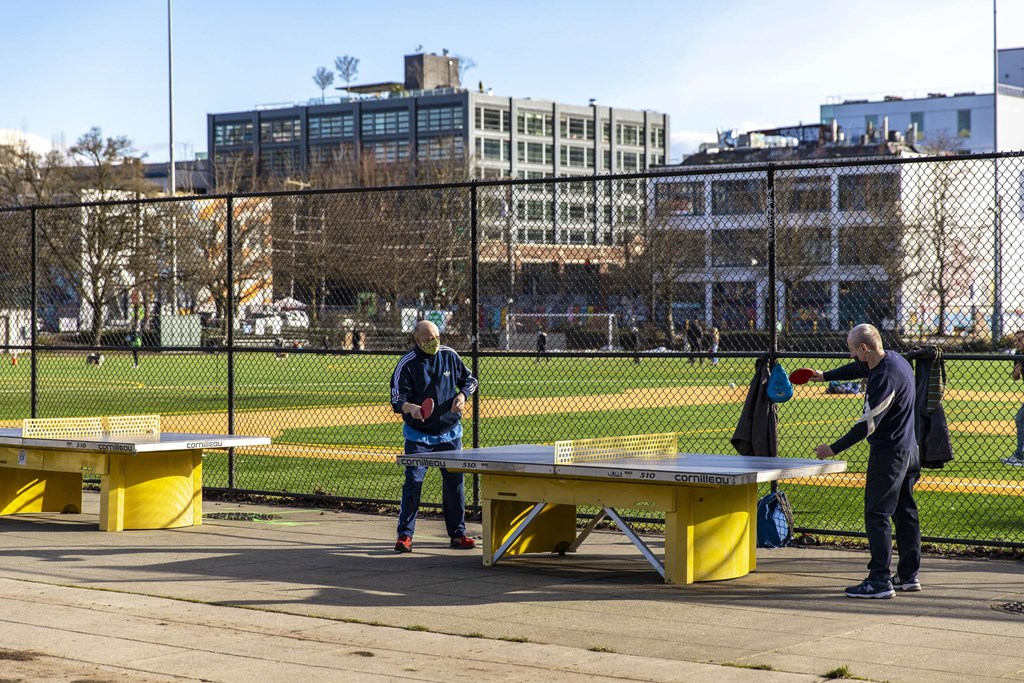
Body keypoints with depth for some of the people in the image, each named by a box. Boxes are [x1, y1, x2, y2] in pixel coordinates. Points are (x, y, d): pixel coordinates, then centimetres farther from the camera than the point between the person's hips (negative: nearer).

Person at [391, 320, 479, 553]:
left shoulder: (449, 355, -1)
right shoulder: (407, 364, -11)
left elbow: (469, 379, 11)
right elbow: (397, 399, -14)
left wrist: (462, 395, -10)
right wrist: (410, 408, -36)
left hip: (450, 433, 4)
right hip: (418, 435, -4)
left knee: (455, 483, 8)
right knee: (413, 482, -9)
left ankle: (458, 534, 19)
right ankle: (405, 534, 1)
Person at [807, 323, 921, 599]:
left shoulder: (885, 376, -24)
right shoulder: (895, 360, 7)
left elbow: (868, 424, -25)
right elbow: (858, 369, 27)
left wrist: (834, 449, -20)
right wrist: (825, 376, 38)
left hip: (889, 453, -10)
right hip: (909, 450, 10)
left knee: (877, 514, -7)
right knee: (905, 512, 16)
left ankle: (880, 581, -8)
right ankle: (908, 575, 23)